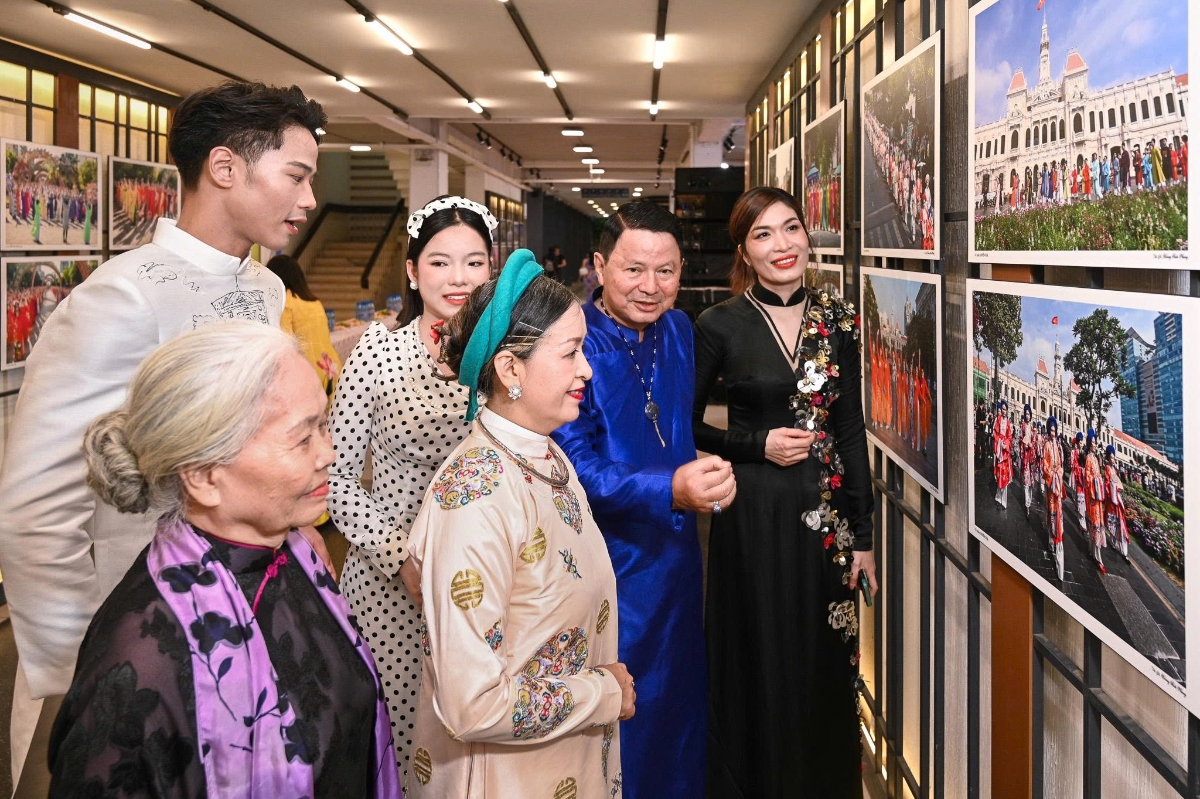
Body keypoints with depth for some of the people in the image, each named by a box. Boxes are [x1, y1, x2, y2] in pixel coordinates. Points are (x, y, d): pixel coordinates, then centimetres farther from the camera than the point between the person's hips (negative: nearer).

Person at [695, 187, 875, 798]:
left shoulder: (835, 319, 4)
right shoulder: (720, 326, -6)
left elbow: (850, 428, 5)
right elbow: (686, 426, 1)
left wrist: (861, 535, 3)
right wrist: (757, 444, -14)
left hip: (827, 510, 3)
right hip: (754, 513, -3)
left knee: (827, 666, 10)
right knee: (763, 668, 5)